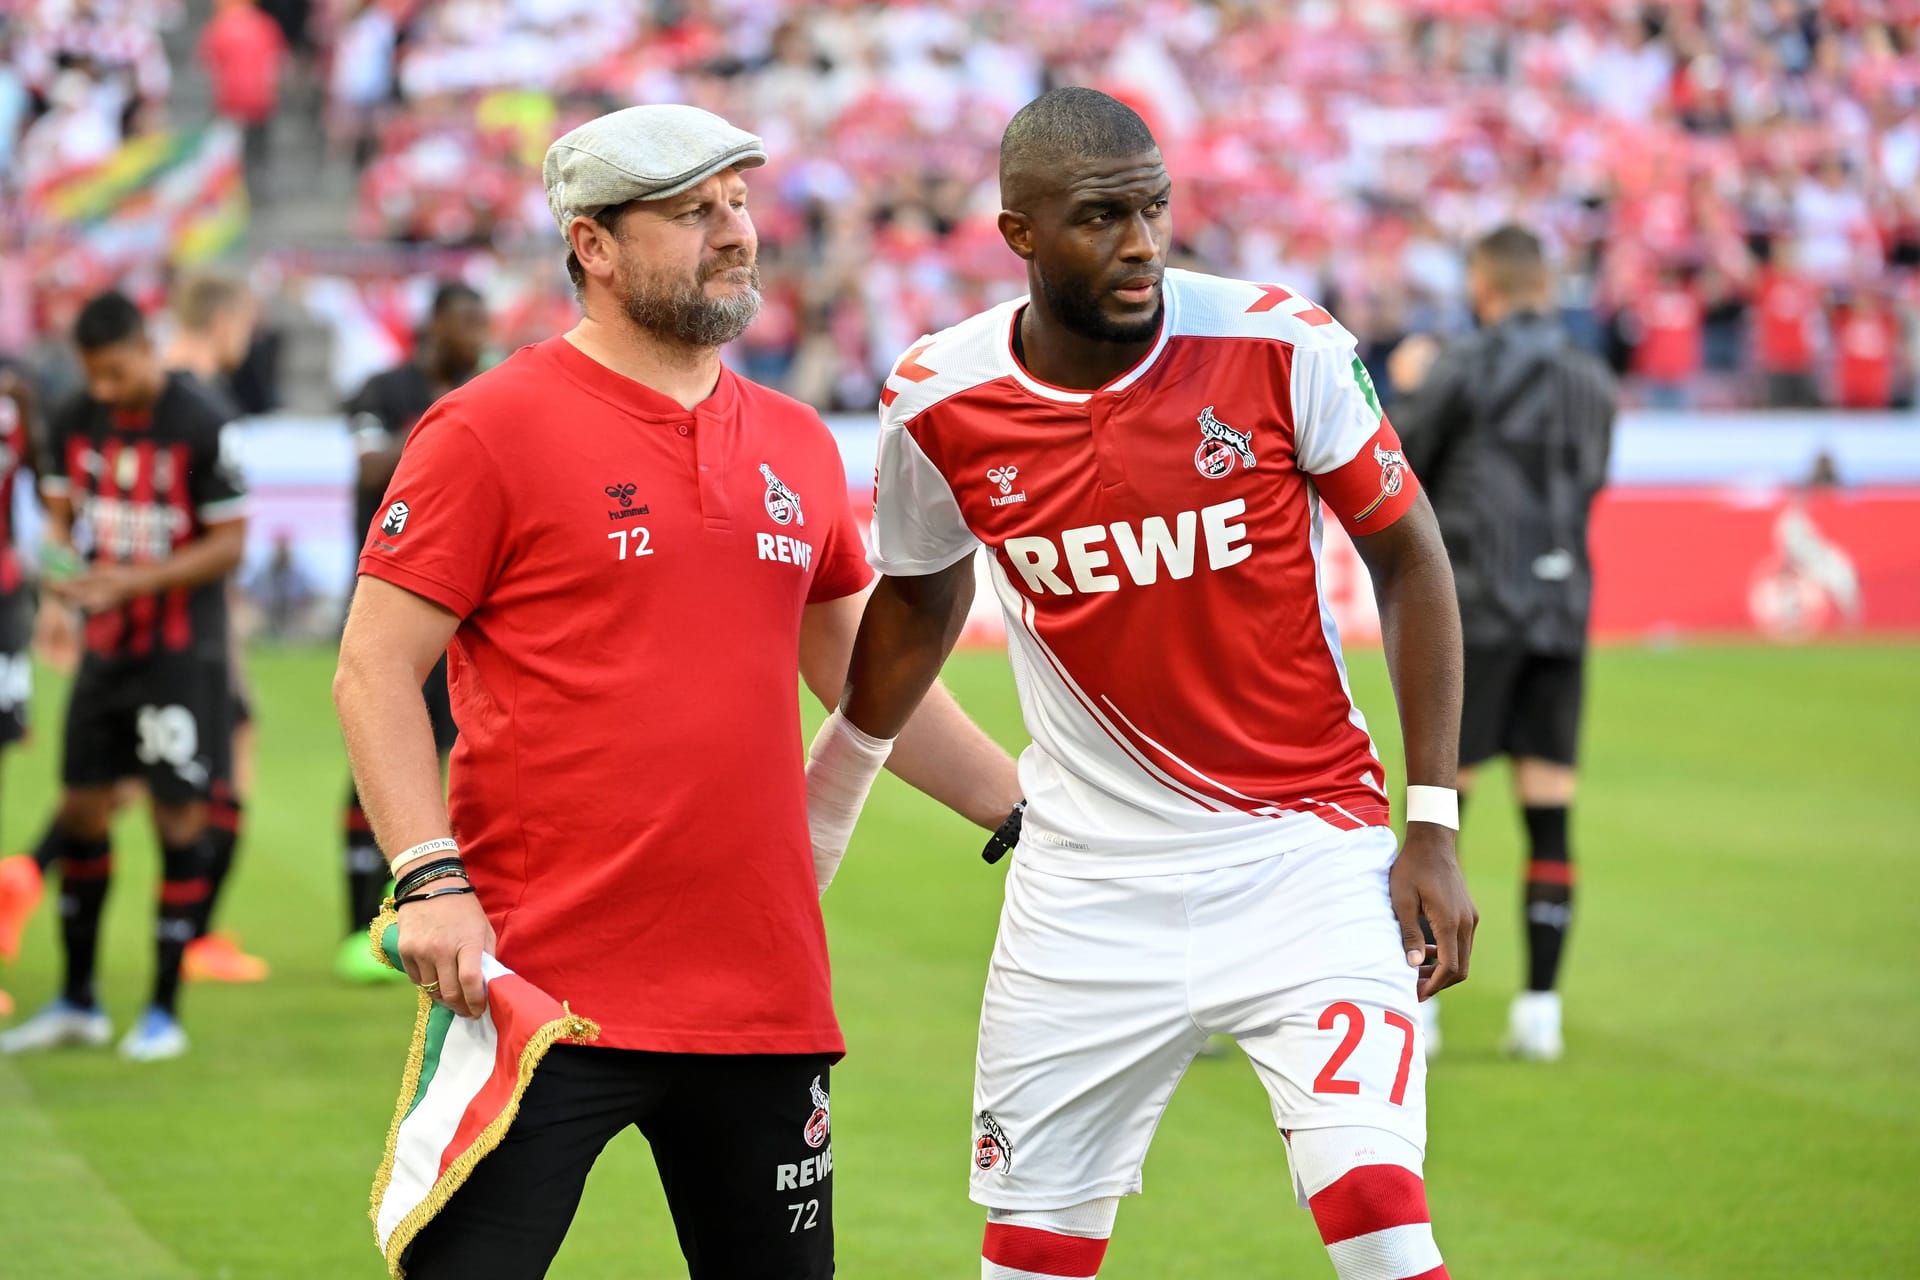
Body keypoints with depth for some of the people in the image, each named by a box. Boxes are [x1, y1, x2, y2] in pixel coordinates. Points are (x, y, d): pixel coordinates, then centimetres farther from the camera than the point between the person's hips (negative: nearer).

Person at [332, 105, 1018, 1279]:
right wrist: (432, 879, -16)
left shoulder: (798, 447, 13)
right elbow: (374, 669, -5)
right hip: (539, 991, -5)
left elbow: (868, 677, 25)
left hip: (760, 994, 6)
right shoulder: (493, 431, -4)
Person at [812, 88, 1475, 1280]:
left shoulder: (1282, 347, -13)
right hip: (1087, 879, 2)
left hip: (1304, 846, -2)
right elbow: (918, 602, 14)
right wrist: (813, 819, 24)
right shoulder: (939, 403, -7)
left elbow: (1410, 562, -2)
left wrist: (1431, 824, -6)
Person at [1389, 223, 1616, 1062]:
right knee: (1548, 818, 4)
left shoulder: (1460, 374, -6)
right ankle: (1540, 1007, 2)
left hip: (1475, 614, -4)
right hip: (1564, 614, 4)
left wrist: (1406, 390, 18)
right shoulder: (1594, 384, 10)